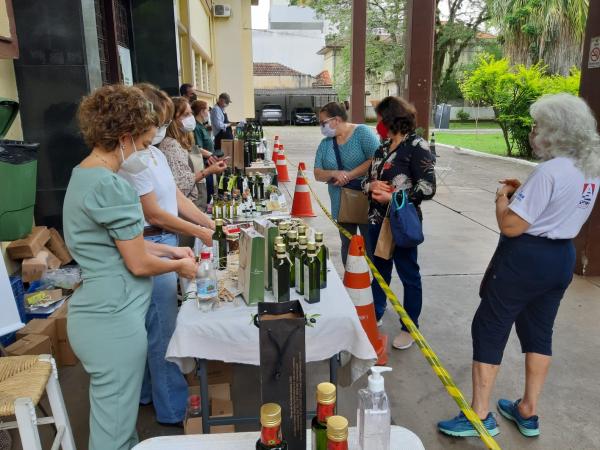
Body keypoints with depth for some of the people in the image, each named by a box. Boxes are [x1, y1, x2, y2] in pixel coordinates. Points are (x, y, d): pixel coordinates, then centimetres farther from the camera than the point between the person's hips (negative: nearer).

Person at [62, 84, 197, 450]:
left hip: (98, 313, 10)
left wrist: (169, 250, 13)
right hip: (113, 320, -10)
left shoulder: (84, 174, 10)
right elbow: (139, 264, -18)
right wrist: (179, 265, 0)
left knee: (115, 418, 26)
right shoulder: (112, 186, -22)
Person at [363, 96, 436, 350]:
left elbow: (428, 188, -17)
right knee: (379, 269, 19)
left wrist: (393, 197, -19)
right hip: (377, 220, 7)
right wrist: (372, 185, -9)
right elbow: (367, 179, 14)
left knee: (408, 275, 7)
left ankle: (409, 328, 23)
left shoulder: (417, 146, -11)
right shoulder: (383, 148, 11)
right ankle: (375, 315, 38)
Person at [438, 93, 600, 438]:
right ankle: (528, 412, 31)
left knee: (488, 329, 3)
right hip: (562, 258, 9)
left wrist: (502, 199, -4)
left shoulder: (549, 171, -22)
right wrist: (524, 192, 12)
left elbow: (511, 226, -23)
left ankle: (480, 416, 13)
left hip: (525, 258, -9)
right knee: (539, 332, 17)